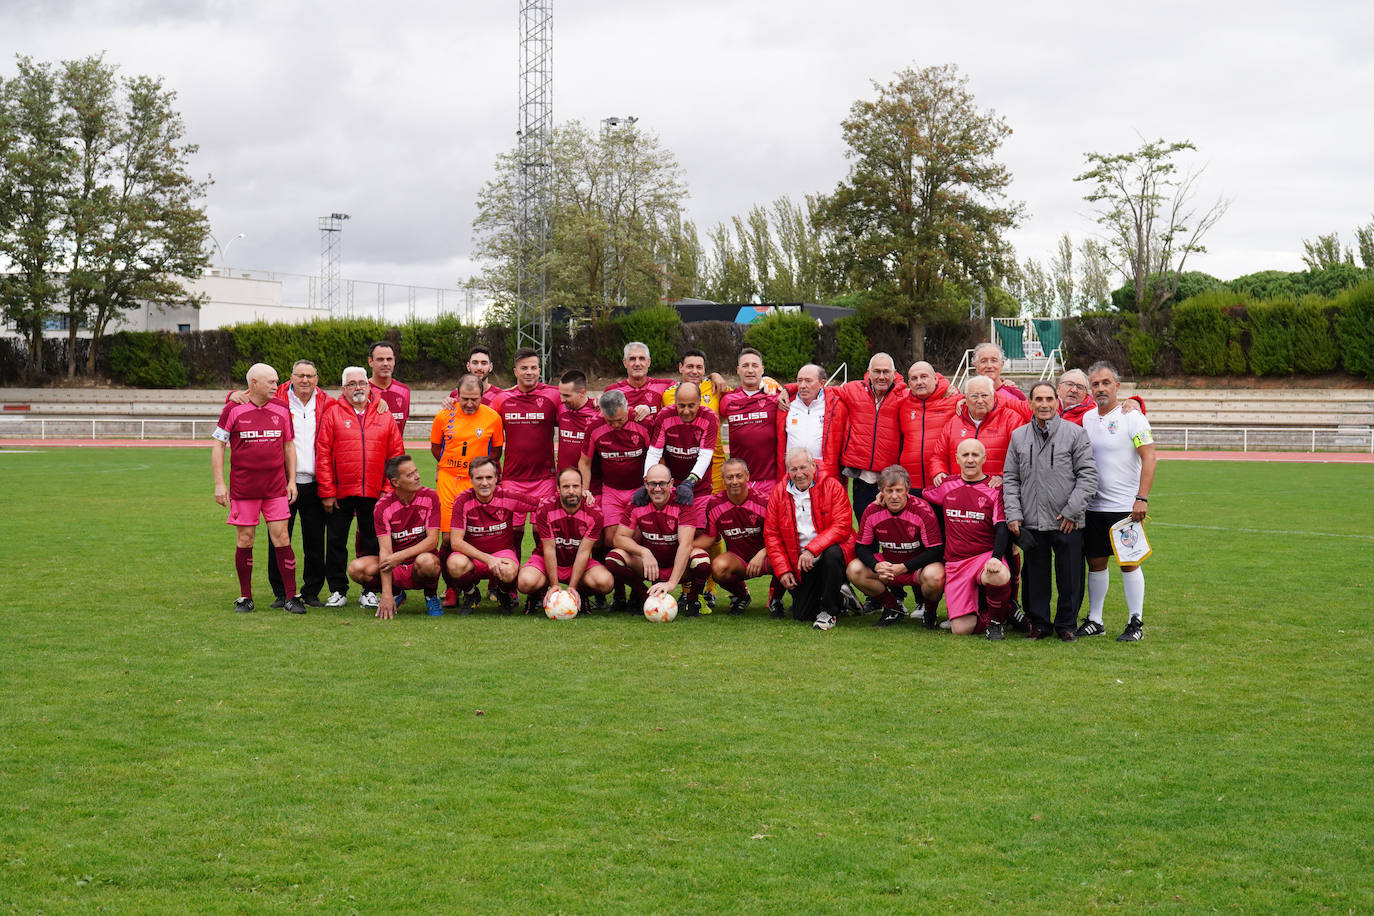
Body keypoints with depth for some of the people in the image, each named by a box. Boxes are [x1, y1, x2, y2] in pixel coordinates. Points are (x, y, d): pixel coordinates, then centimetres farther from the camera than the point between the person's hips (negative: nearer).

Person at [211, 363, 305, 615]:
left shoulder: (281, 409, 7)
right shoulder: (233, 410, -3)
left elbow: (288, 446, 16)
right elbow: (218, 446, 1)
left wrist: (292, 480, 10)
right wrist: (219, 484, -5)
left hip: (276, 488, 2)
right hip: (243, 488, -2)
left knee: (282, 538, -2)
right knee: (245, 541, 3)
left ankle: (290, 597, 4)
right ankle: (245, 598, 14)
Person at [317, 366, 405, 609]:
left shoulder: (384, 416, 7)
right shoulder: (333, 414, 1)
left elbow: (396, 454, 7)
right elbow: (323, 455, -2)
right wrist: (327, 492, -6)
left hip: (374, 494, 1)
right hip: (340, 493, -1)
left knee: (372, 541, 6)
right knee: (336, 541, 5)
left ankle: (369, 591, 15)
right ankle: (338, 590, 15)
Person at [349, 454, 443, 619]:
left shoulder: (430, 497, -8)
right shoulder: (383, 506, -10)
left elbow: (432, 540, -12)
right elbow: (385, 550, -17)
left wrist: (400, 556, -28)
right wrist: (387, 594, -28)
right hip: (395, 569, 2)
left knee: (426, 561, -38)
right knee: (356, 569, -24)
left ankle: (431, 594, -2)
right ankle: (396, 593, 5)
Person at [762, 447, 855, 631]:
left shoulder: (832, 486, -8)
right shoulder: (779, 493, 3)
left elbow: (842, 527, -17)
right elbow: (771, 535, 6)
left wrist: (812, 549, -27)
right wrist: (782, 570, -4)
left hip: (829, 549, -3)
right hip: (800, 563, 4)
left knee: (832, 553, -39)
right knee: (801, 615, -5)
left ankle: (829, 611, -21)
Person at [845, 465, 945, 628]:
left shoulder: (923, 510, -21)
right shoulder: (872, 511, -10)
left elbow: (936, 551, -20)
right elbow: (861, 546, -2)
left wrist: (904, 567, -28)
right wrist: (876, 566, -24)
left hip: (918, 565, -4)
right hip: (888, 564, 4)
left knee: (934, 576, -38)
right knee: (854, 570, -18)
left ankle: (930, 611, -1)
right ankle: (893, 608, 3)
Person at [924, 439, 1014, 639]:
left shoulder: (995, 489, 0)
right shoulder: (947, 486, 10)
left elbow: (1002, 528, -8)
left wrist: (996, 558, -24)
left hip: (987, 554, -2)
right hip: (955, 564, 2)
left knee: (999, 577, -40)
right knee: (961, 629, -11)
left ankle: (996, 620, -8)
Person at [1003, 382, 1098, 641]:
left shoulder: (1075, 433, 0)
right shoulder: (1018, 436, 10)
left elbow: (1088, 475, -3)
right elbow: (1010, 478, 12)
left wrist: (1071, 511, -9)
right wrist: (1013, 514, 1)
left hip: (1068, 523, -2)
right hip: (1031, 523, 2)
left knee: (1070, 578, 3)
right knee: (1035, 576, 7)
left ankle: (1067, 624, 17)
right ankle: (1039, 623, 19)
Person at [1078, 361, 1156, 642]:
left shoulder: (1132, 417, -7)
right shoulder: (1086, 419, 10)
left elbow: (1149, 458, -11)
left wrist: (1142, 498, -19)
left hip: (1125, 506, -5)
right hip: (1093, 505, 5)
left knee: (1129, 563, -2)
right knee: (1095, 562, 9)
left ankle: (1136, 622, 4)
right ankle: (1094, 620, 17)